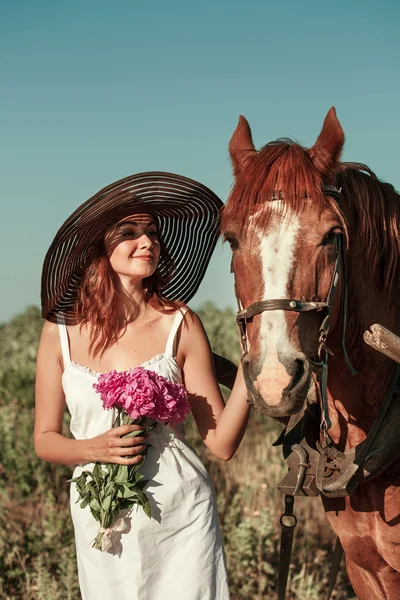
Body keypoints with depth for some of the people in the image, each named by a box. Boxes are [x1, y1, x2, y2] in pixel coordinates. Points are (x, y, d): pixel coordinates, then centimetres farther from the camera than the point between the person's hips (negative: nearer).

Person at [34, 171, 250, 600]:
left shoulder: (180, 325, -6)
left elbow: (222, 442, -7)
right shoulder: (60, 331, -2)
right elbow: (44, 439, 5)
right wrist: (94, 448, -14)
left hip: (181, 516, -1)